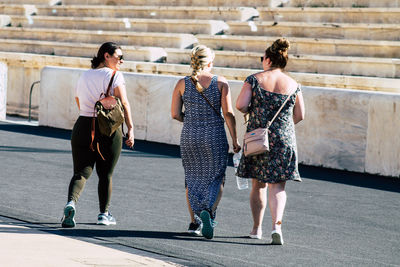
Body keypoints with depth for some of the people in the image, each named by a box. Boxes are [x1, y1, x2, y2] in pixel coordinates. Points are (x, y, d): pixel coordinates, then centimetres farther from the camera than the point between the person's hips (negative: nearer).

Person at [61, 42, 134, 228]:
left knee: (81, 172, 3)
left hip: (83, 128, 4)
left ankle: (71, 202, -22)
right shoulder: (114, 75, -5)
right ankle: (104, 214, 16)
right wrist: (130, 129, -15)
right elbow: (123, 103, -14)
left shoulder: (84, 77, 14)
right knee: (105, 174, 10)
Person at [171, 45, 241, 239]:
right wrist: (235, 140, -4)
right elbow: (228, 113, -9)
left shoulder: (182, 84, 1)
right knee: (216, 178, 9)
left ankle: (194, 221, 16)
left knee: (192, 178, 16)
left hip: (189, 137, 2)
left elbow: (175, 114, 1)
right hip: (215, 137, -2)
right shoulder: (221, 83, -4)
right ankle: (209, 211, -16)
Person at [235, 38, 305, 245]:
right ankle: (277, 224, -20)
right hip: (284, 140, 0)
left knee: (258, 185, 13)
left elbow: (240, 105, -11)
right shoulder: (293, 85, 0)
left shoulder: (254, 80, -5)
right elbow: (300, 115, 7)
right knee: (278, 186, 0)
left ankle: (257, 228, 19)